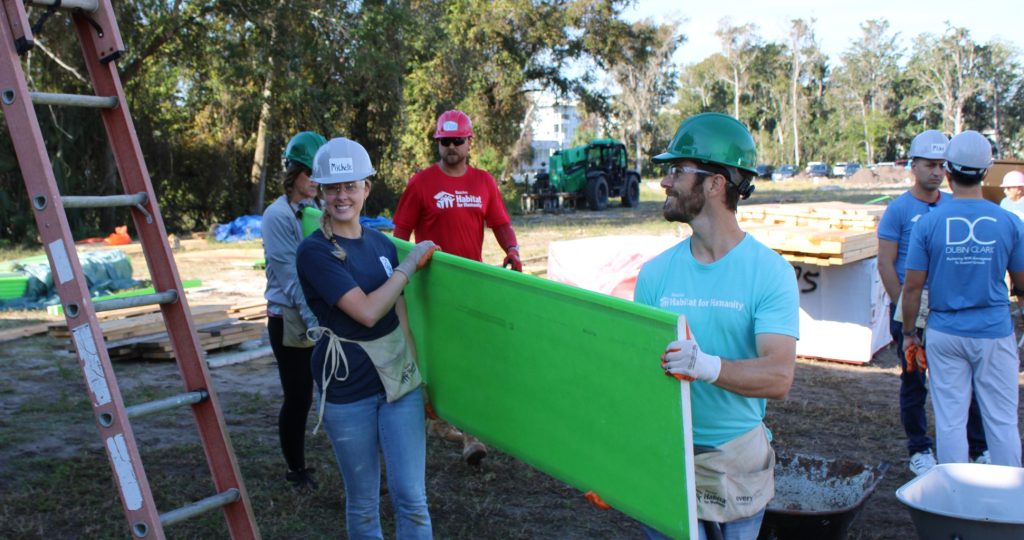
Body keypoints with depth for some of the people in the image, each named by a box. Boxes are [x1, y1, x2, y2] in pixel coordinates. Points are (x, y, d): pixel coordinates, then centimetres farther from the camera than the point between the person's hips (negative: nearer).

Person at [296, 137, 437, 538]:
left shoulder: (381, 245, 6)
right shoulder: (314, 251, -11)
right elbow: (368, 312, -21)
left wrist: (418, 374, 14)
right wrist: (411, 262, -14)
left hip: (399, 381, 4)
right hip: (348, 391, -4)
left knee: (412, 499, 2)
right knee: (363, 505, 10)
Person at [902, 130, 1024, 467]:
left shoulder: (928, 223, -7)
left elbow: (912, 287, -5)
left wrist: (909, 332, 7)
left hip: (945, 334, 0)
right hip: (994, 333, 0)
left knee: (950, 420, 8)